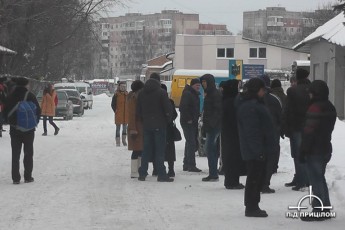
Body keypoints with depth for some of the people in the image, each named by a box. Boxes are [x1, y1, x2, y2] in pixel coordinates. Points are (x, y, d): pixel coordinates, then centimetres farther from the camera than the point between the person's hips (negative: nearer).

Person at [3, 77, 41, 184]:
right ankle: (28, 176, 7)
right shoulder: (30, 96, -8)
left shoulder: (11, 96, -2)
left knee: (15, 154, 6)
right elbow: (38, 110, -3)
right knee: (28, 153, 9)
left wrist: (11, 122, 12)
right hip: (29, 130, -1)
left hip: (14, 130, 1)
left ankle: (16, 178, 2)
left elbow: (5, 112, 1)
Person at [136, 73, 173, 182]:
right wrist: (167, 120, 5)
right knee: (160, 150, -3)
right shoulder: (161, 92, -10)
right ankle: (161, 175, -5)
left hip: (146, 125, 5)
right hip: (159, 125, -5)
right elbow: (168, 109, -11)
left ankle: (142, 174, 10)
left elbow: (138, 110, 10)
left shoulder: (141, 93, 8)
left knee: (146, 150, 11)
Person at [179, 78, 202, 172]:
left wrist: (197, 117, 12)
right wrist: (188, 119, -21)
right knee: (191, 143, -12)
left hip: (193, 122, 10)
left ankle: (187, 164, 23)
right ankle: (191, 165, -10)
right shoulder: (187, 94, -14)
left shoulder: (195, 94, 17)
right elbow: (183, 108, -22)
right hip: (187, 122, -10)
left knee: (190, 143, 15)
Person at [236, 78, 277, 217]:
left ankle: (253, 207, 23)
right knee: (254, 178, -5)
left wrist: (265, 148, 23)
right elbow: (251, 131, -23)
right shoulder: (249, 107, -19)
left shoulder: (255, 104, 17)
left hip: (258, 150, 11)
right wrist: (258, 150, -25)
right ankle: (251, 208, 1)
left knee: (258, 177, 15)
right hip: (254, 150, -11)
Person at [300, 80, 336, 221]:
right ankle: (325, 209, 25)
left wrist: (303, 151, -17)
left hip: (314, 151, -10)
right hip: (325, 149, 10)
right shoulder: (330, 108, 11)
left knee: (316, 181, -5)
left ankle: (318, 211, -2)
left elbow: (309, 132, -21)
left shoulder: (315, 108, -20)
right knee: (320, 179, 19)